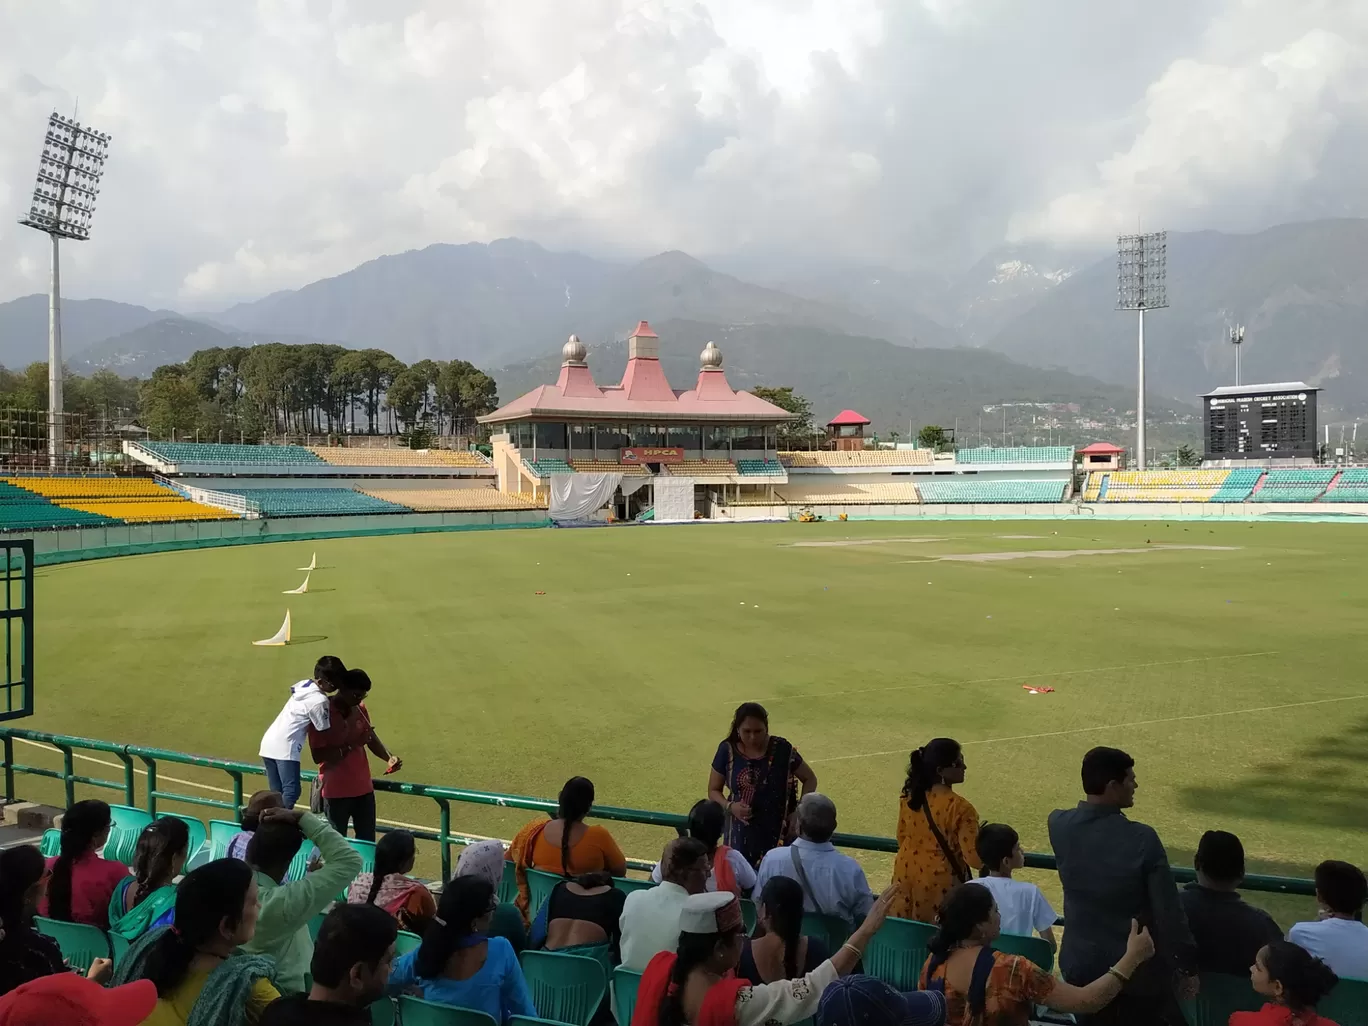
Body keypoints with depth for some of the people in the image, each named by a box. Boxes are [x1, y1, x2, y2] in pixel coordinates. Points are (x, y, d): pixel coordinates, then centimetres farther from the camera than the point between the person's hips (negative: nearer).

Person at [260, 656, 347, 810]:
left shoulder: (303, 685, 13)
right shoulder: (319, 700, -13)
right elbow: (324, 734, -8)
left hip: (269, 743, 9)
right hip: (285, 747, -9)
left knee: (277, 794, 12)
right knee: (291, 792, -10)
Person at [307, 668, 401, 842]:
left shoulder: (360, 708, 3)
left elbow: (372, 737, 11)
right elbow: (318, 756, -18)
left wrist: (389, 758, -8)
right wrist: (352, 744, -25)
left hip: (363, 788, 6)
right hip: (336, 791, -6)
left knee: (368, 841, 11)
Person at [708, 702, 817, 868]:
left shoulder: (782, 749, -9)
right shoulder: (727, 750, -7)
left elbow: (810, 779, 4)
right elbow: (713, 790, 4)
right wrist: (730, 806, -15)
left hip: (777, 832, -1)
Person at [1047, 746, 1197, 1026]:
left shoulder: (1058, 824, -12)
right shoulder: (1142, 838, -24)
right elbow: (1169, 912, -17)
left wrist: (1088, 805, 5)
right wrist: (1187, 966, -6)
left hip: (1080, 963, 4)